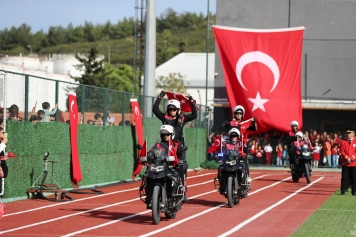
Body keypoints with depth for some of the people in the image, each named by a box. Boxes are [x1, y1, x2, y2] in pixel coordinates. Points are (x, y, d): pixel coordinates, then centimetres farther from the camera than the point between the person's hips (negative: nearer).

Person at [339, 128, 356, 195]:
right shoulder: (343, 142, 8)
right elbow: (342, 151, 0)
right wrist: (347, 158, -14)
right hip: (345, 163, 1)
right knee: (344, 177, 2)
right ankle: (343, 190, 7)